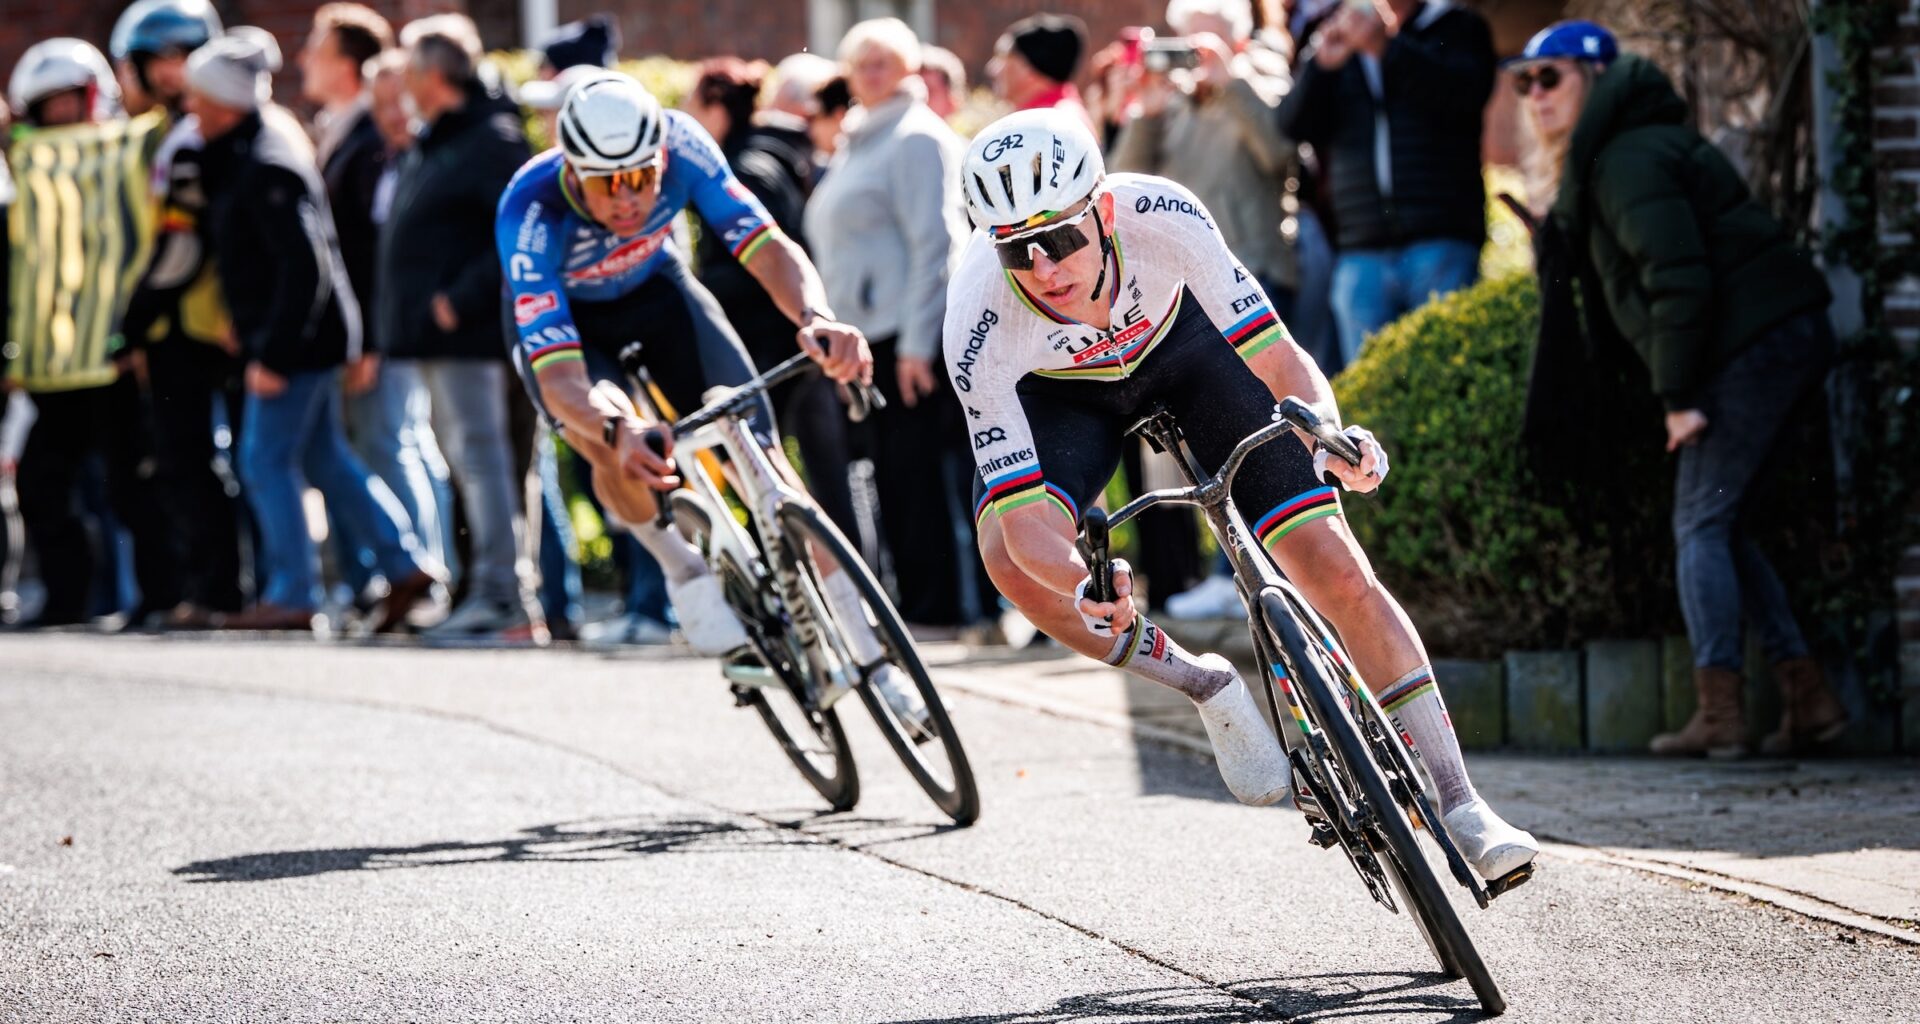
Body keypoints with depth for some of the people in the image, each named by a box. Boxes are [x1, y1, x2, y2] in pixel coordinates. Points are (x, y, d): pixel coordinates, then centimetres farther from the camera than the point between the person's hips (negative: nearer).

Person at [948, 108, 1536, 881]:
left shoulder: (1161, 218, -37)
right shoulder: (980, 323, -37)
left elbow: (1278, 359, -32)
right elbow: (1024, 514, -37)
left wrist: (1331, 436, -53)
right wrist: (1083, 592, -58)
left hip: (1180, 342, 0)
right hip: (1059, 390, 0)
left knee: (1334, 566, -11)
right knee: (1011, 556, -29)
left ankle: (1458, 803, -1)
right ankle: (1206, 688, -5)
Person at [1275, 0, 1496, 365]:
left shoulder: (1459, 29, 11)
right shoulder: (1339, 40, 20)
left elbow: (1465, 95, -10)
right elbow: (1295, 124, 8)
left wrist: (1386, 48, -19)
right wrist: (1322, 63, -10)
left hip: (1440, 242, -3)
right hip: (1360, 255, 3)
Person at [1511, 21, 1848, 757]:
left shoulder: (1627, 160, -11)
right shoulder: (1603, 160, 22)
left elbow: (1678, 277, -20)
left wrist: (1678, 395, -17)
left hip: (1752, 340, -10)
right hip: (1791, 336, 10)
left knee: (1700, 526, -8)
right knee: (1718, 527, 12)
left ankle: (1719, 715, -12)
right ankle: (1807, 699, 9)